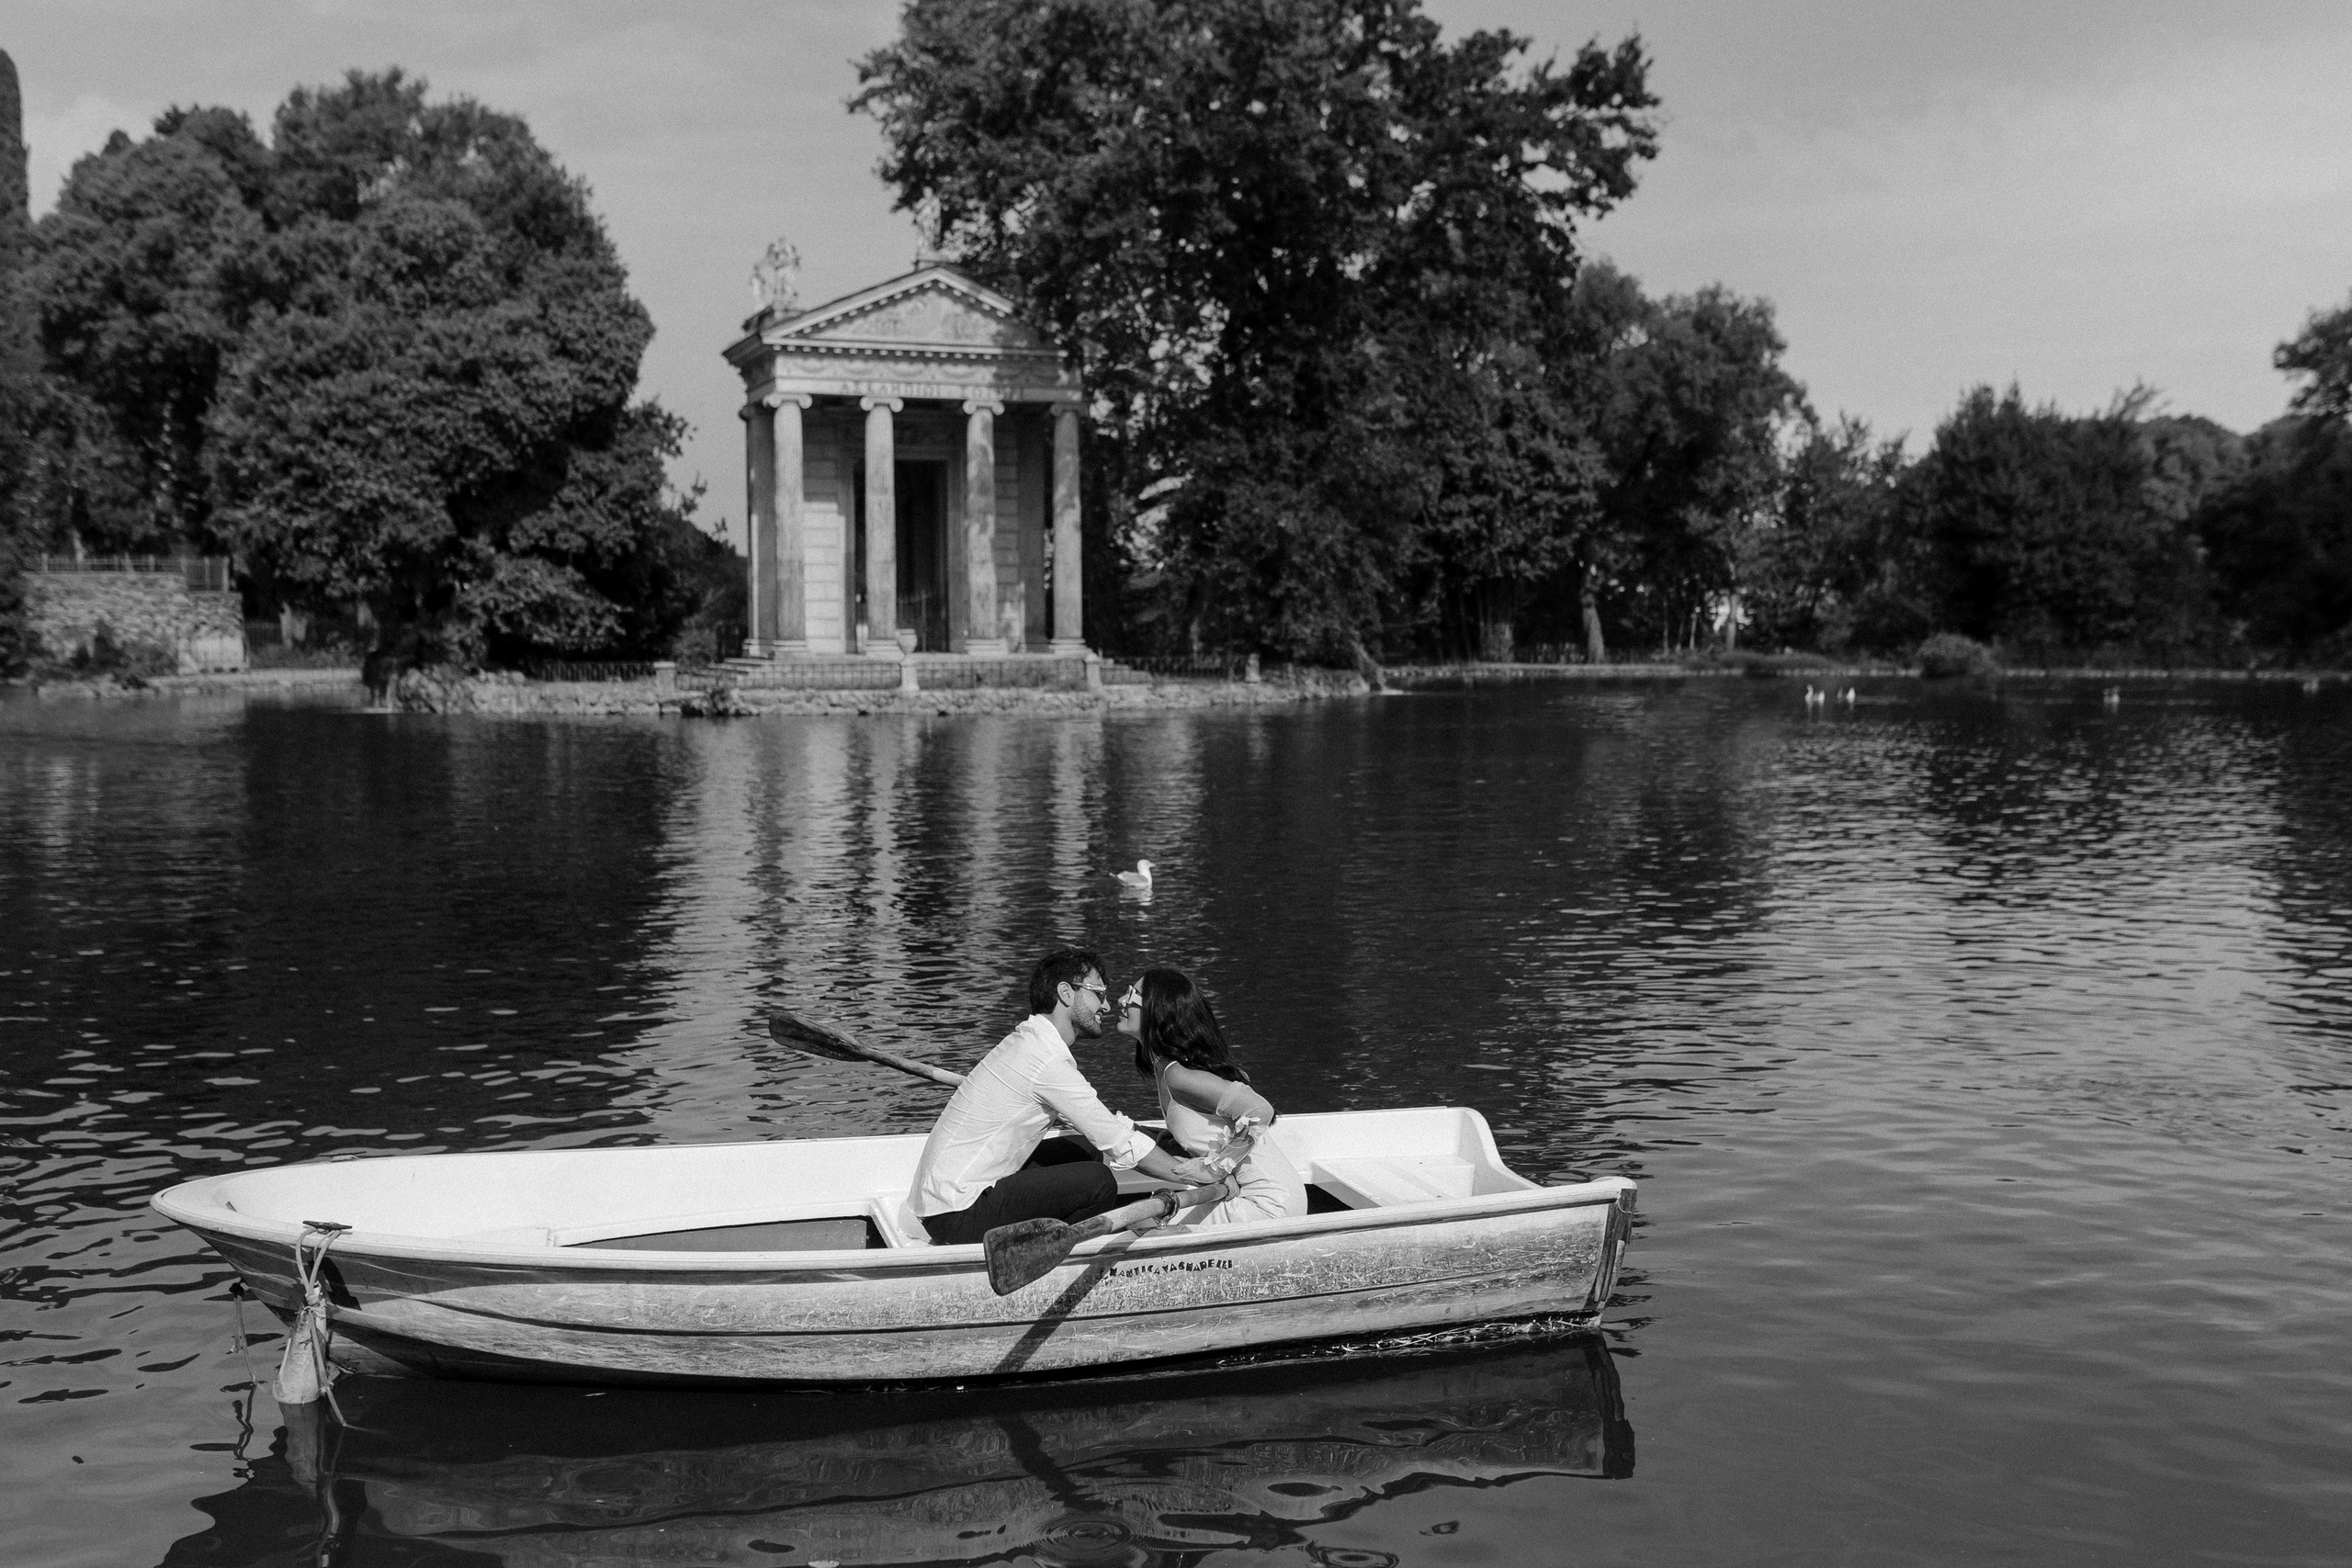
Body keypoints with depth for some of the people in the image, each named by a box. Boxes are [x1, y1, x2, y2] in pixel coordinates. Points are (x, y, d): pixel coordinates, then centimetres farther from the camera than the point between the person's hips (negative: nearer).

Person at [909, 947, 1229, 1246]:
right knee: (1097, 1181, -16)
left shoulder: (1030, 1043, 14)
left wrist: (1177, 1161, 11)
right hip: (957, 1216, -10)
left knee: (1077, 1151, 17)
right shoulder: (1047, 1061, -17)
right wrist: (1187, 1175, -4)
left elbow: (1111, 1121, 16)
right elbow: (1122, 1144, -15)